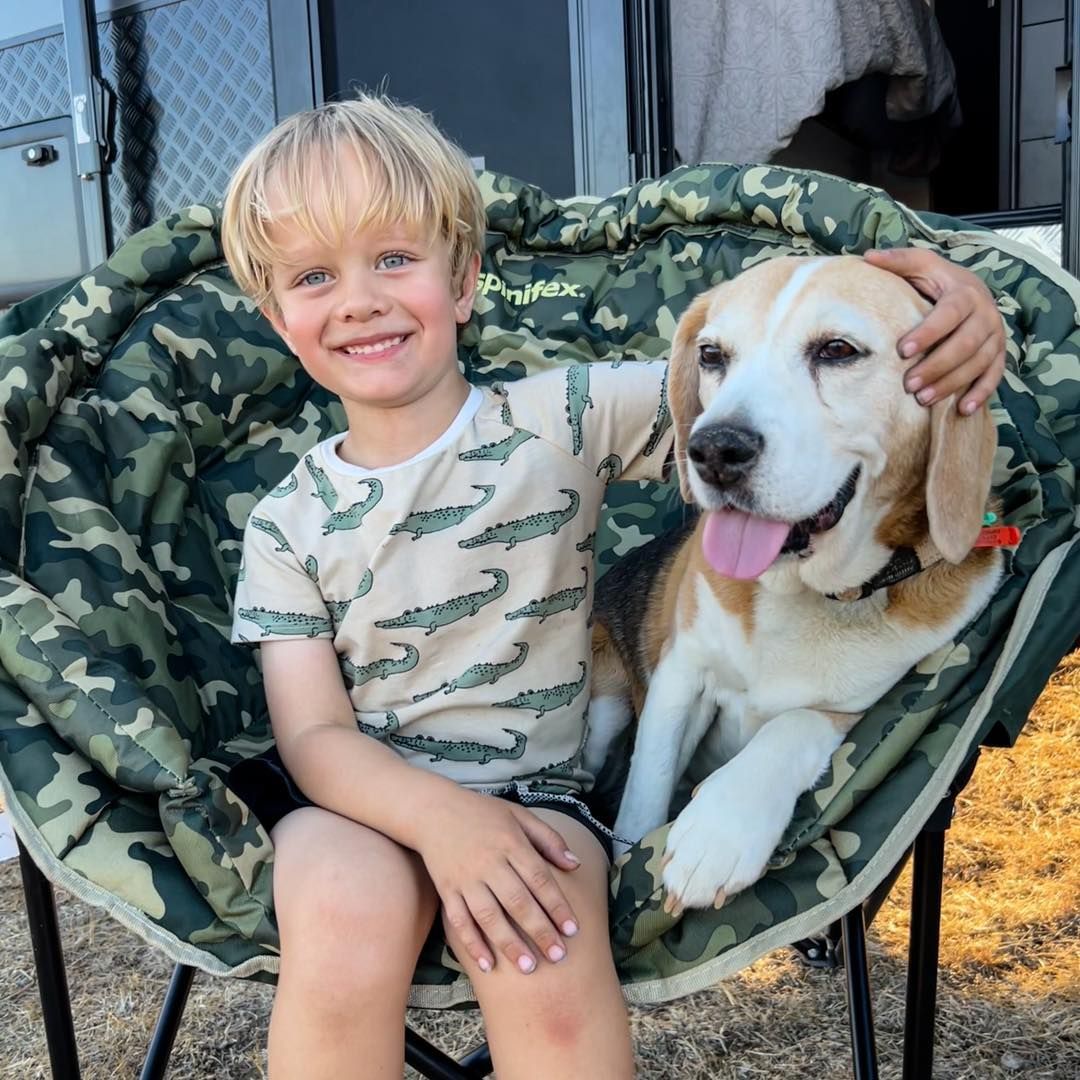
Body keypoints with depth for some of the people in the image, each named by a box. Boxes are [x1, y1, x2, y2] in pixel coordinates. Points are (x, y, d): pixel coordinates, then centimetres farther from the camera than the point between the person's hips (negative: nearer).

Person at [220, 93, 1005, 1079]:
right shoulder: (287, 524, 3)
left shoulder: (564, 421, -1)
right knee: (342, 923, -32)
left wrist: (930, 280, -21)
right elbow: (314, 732, -4)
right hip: (361, 797, 2)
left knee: (542, 954, -32)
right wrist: (439, 814, -24)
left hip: (531, 790, -1)